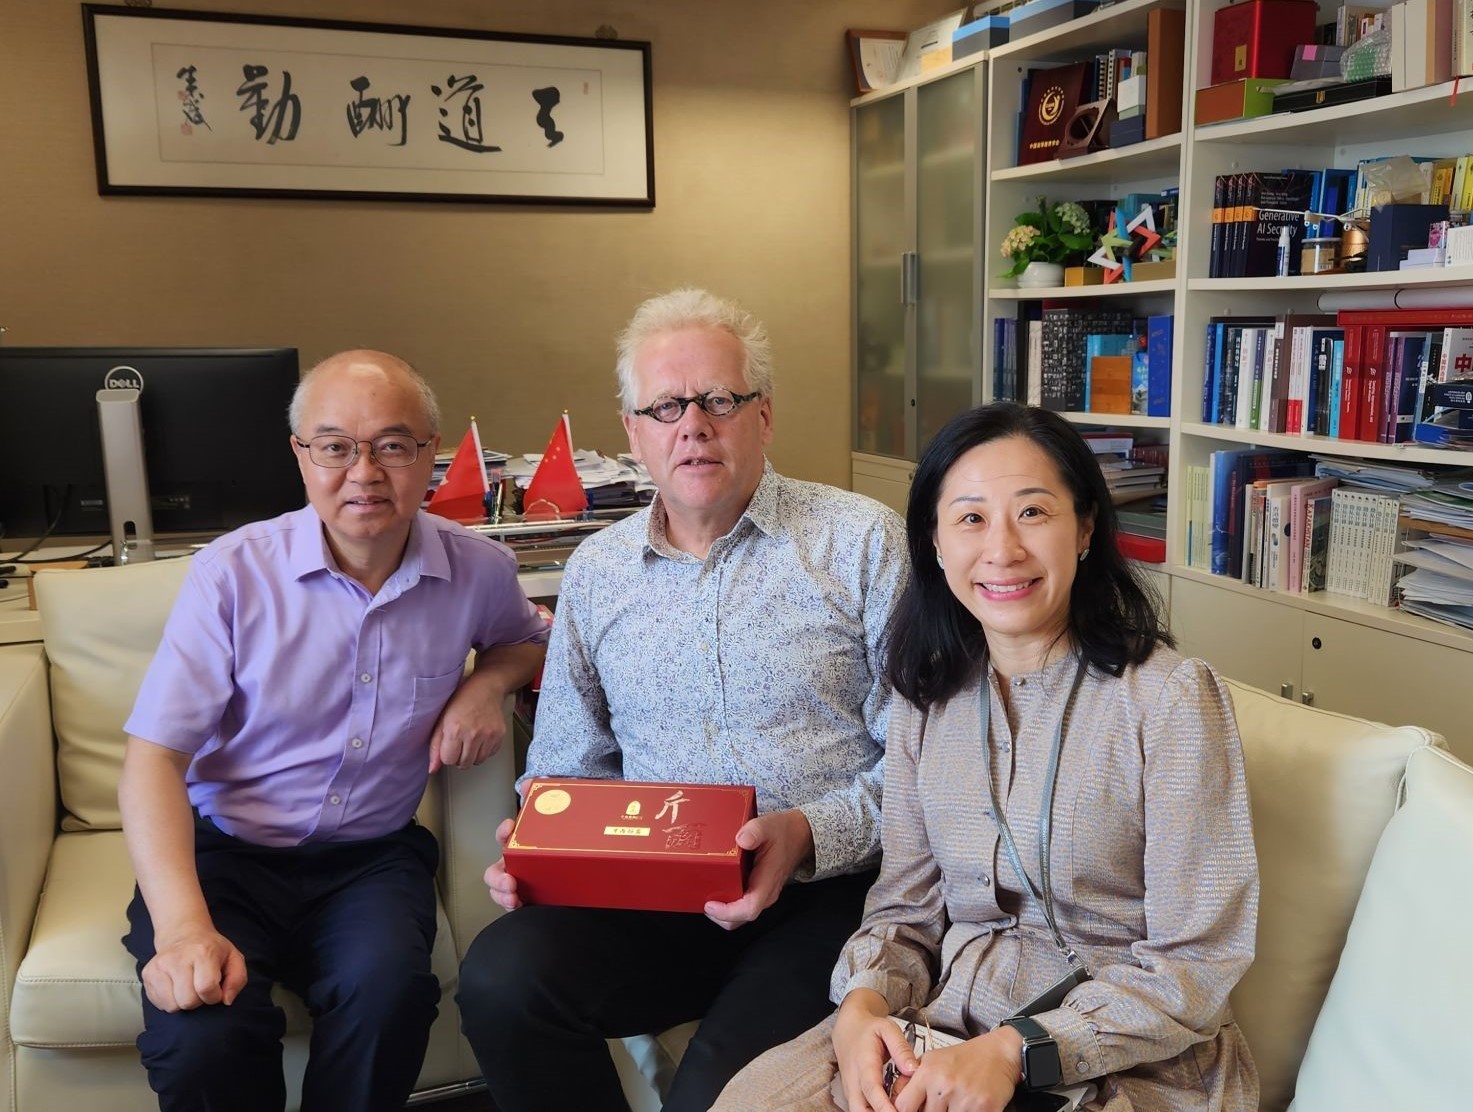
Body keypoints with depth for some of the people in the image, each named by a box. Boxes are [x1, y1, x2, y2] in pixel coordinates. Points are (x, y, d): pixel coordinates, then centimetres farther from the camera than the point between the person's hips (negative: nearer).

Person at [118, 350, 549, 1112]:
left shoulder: (478, 571, -2)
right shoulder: (232, 573, -11)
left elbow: (528, 639, 22)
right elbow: (153, 759, -12)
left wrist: (487, 682, -4)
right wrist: (183, 926, -26)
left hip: (372, 857, 2)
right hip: (224, 851, -1)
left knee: (390, 991, -30)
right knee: (202, 1035, -29)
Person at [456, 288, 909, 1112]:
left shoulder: (864, 543, -2)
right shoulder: (597, 572, 11)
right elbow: (568, 767, 17)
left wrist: (811, 835, -20)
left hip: (827, 890, -3)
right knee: (501, 977, -22)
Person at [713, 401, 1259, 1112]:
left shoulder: (1171, 698, -13)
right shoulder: (927, 694, 2)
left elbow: (1195, 962, -13)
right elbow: (907, 904, 7)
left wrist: (1014, 1051, -22)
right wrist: (862, 1003, -14)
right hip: (946, 1018, 4)